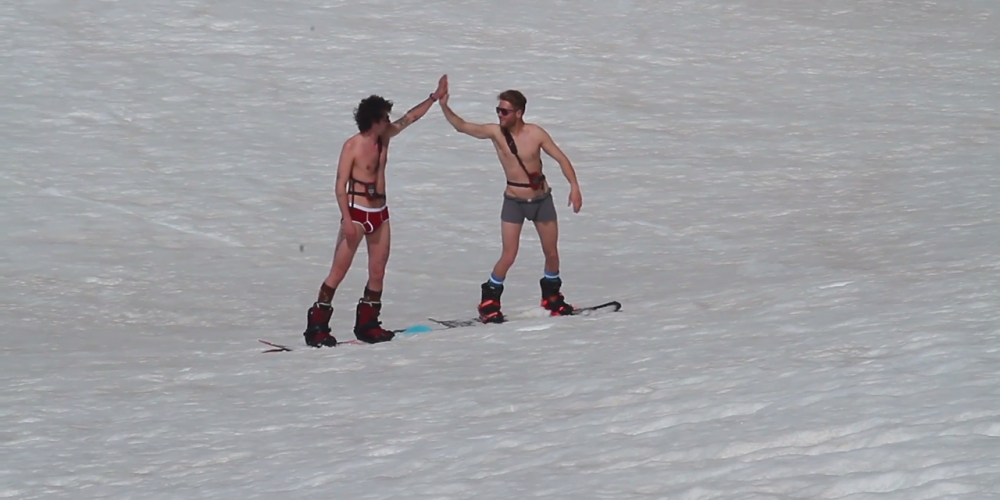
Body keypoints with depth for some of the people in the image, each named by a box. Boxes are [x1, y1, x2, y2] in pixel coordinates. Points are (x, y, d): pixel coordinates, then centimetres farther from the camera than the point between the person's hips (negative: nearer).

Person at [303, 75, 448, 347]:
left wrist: (435, 97, 20)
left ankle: (367, 324, 16)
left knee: (378, 271, 7)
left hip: (380, 212, 8)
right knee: (338, 271, -9)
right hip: (357, 213, -7)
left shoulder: (384, 137, 6)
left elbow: (410, 118, 20)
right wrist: (347, 220, -22)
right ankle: (316, 327, -8)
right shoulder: (352, 146, -13)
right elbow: (341, 185, -15)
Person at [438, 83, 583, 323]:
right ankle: (489, 302, 5)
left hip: (542, 199, 1)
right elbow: (461, 126, -11)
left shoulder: (535, 134, -12)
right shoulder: (495, 132, -9)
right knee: (508, 257, -9)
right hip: (514, 202, -1)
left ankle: (552, 297, 33)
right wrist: (444, 106, -26)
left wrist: (574, 186, -19)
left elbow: (561, 159, -8)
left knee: (552, 253, 10)